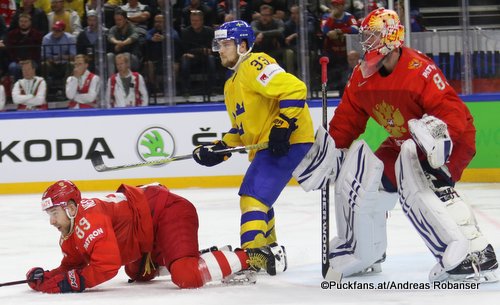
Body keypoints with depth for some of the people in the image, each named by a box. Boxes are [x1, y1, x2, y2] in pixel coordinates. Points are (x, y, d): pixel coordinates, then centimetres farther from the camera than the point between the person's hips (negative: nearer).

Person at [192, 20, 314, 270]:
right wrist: (218, 150, 10)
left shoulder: (254, 65, -12)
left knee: (253, 196, -19)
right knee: (258, 197, 25)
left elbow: (295, 89, -23)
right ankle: (270, 251, 38)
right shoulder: (232, 85, 21)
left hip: (288, 142, -11)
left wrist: (282, 127, -27)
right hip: (265, 146, 11)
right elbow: (241, 129, 25)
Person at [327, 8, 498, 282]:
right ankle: (362, 254, 26)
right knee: (361, 178, 5)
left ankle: (474, 254, -40)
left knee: (416, 184, -34)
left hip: (454, 139, -9)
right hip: (403, 144, 9)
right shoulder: (362, 76, 0)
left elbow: (453, 110, -32)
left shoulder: (419, 69, -27)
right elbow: (347, 118, 10)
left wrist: (440, 132, -49)